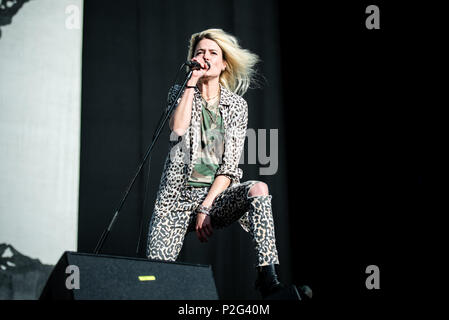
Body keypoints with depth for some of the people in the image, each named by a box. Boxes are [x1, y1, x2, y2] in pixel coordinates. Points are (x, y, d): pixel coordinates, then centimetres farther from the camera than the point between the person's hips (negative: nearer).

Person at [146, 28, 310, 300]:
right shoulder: (180, 94, 8)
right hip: (178, 195, 0)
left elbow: (230, 165, -2)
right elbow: (178, 129, -16)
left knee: (258, 188, -33)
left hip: (217, 194, 0)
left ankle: (267, 278, -34)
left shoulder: (236, 105, 6)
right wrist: (193, 81, -10)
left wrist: (206, 207, -14)